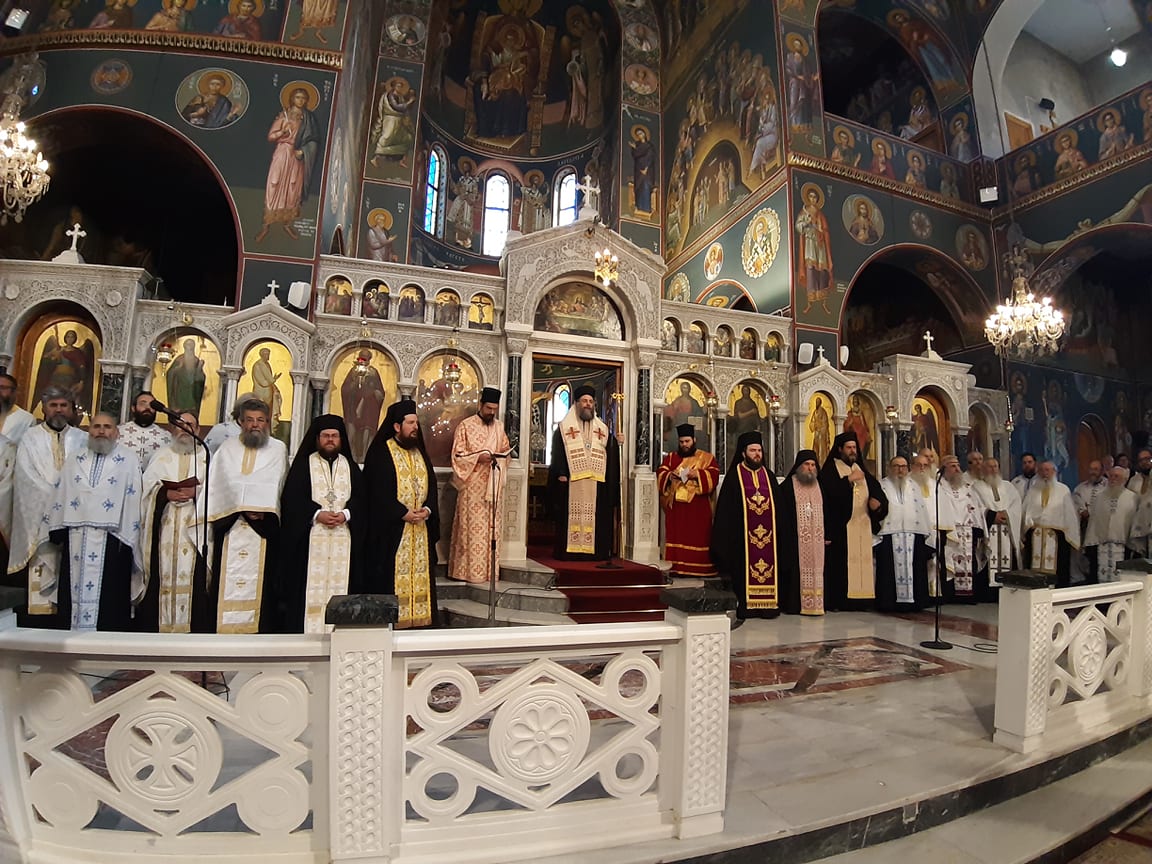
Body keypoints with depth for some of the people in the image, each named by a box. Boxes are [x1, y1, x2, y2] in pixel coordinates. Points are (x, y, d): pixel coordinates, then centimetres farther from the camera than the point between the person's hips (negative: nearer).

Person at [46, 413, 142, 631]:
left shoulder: (129, 460, 2)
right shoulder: (75, 458, 15)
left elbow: (133, 498, -4)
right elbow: (61, 492, 13)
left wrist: (126, 538, -9)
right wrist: (58, 530, 4)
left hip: (110, 537, -4)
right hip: (76, 537, 4)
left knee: (108, 597, -1)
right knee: (73, 591, 8)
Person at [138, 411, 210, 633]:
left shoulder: (206, 457, 12)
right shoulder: (162, 455, 16)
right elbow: (148, 485, 6)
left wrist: (195, 492, -15)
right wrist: (165, 493, -12)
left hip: (194, 528, -1)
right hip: (164, 527, 1)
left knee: (193, 575, -6)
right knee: (161, 573, -3)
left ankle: (194, 627, -4)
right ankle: (155, 625, 3)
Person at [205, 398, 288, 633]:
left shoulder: (278, 449, 8)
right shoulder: (227, 448, 14)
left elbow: (279, 487, 2)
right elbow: (215, 485, 8)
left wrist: (261, 510, -10)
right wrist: (239, 509, -6)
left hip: (263, 525, -2)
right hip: (229, 524, 2)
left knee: (260, 577, -4)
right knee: (226, 578, -1)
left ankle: (259, 627, -1)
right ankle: (222, 625, 4)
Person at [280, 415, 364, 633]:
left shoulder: (351, 467, 15)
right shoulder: (303, 465, 7)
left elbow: (360, 499, 7)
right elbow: (292, 498, -2)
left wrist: (346, 514, -11)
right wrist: (317, 514, -14)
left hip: (343, 539, 2)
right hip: (310, 538, -2)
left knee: (339, 583, 0)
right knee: (311, 587, -4)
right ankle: (308, 629, 2)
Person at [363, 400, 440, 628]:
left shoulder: (420, 453, 15)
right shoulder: (381, 453, -5)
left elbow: (431, 486, 12)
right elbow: (378, 491, -12)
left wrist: (428, 509, -7)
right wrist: (403, 513, -17)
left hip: (421, 529, 6)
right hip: (391, 529, -6)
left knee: (420, 574, 7)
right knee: (393, 576, -4)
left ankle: (419, 617, 14)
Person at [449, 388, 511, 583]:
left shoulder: (499, 428, 14)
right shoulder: (465, 426, -2)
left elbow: (506, 450, 21)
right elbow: (457, 455, -5)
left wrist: (501, 455, -2)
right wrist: (479, 457, -19)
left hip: (493, 485, 5)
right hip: (472, 485, -5)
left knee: (491, 527, 5)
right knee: (471, 527, -5)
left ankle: (488, 569, 10)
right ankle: (467, 570, 0)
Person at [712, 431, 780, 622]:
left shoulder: (768, 475, 14)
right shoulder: (734, 475, 2)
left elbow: (777, 504, 15)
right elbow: (726, 506, -2)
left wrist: (778, 529, 7)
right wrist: (727, 533, -9)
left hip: (767, 532, 4)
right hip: (743, 533, -4)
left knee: (768, 564, 4)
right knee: (743, 569, -2)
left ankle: (768, 604, 12)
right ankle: (743, 607, 3)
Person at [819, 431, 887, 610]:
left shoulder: (861, 470, 21)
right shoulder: (829, 470, 1)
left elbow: (877, 492, 15)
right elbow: (828, 492, -16)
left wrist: (877, 502, -5)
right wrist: (849, 480, -16)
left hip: (863, 526, 6)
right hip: (840, 526, -6)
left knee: (862, 561, 3)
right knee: (840, 563, -9)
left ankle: (858, 599, 8)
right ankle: (837, 601, -5)